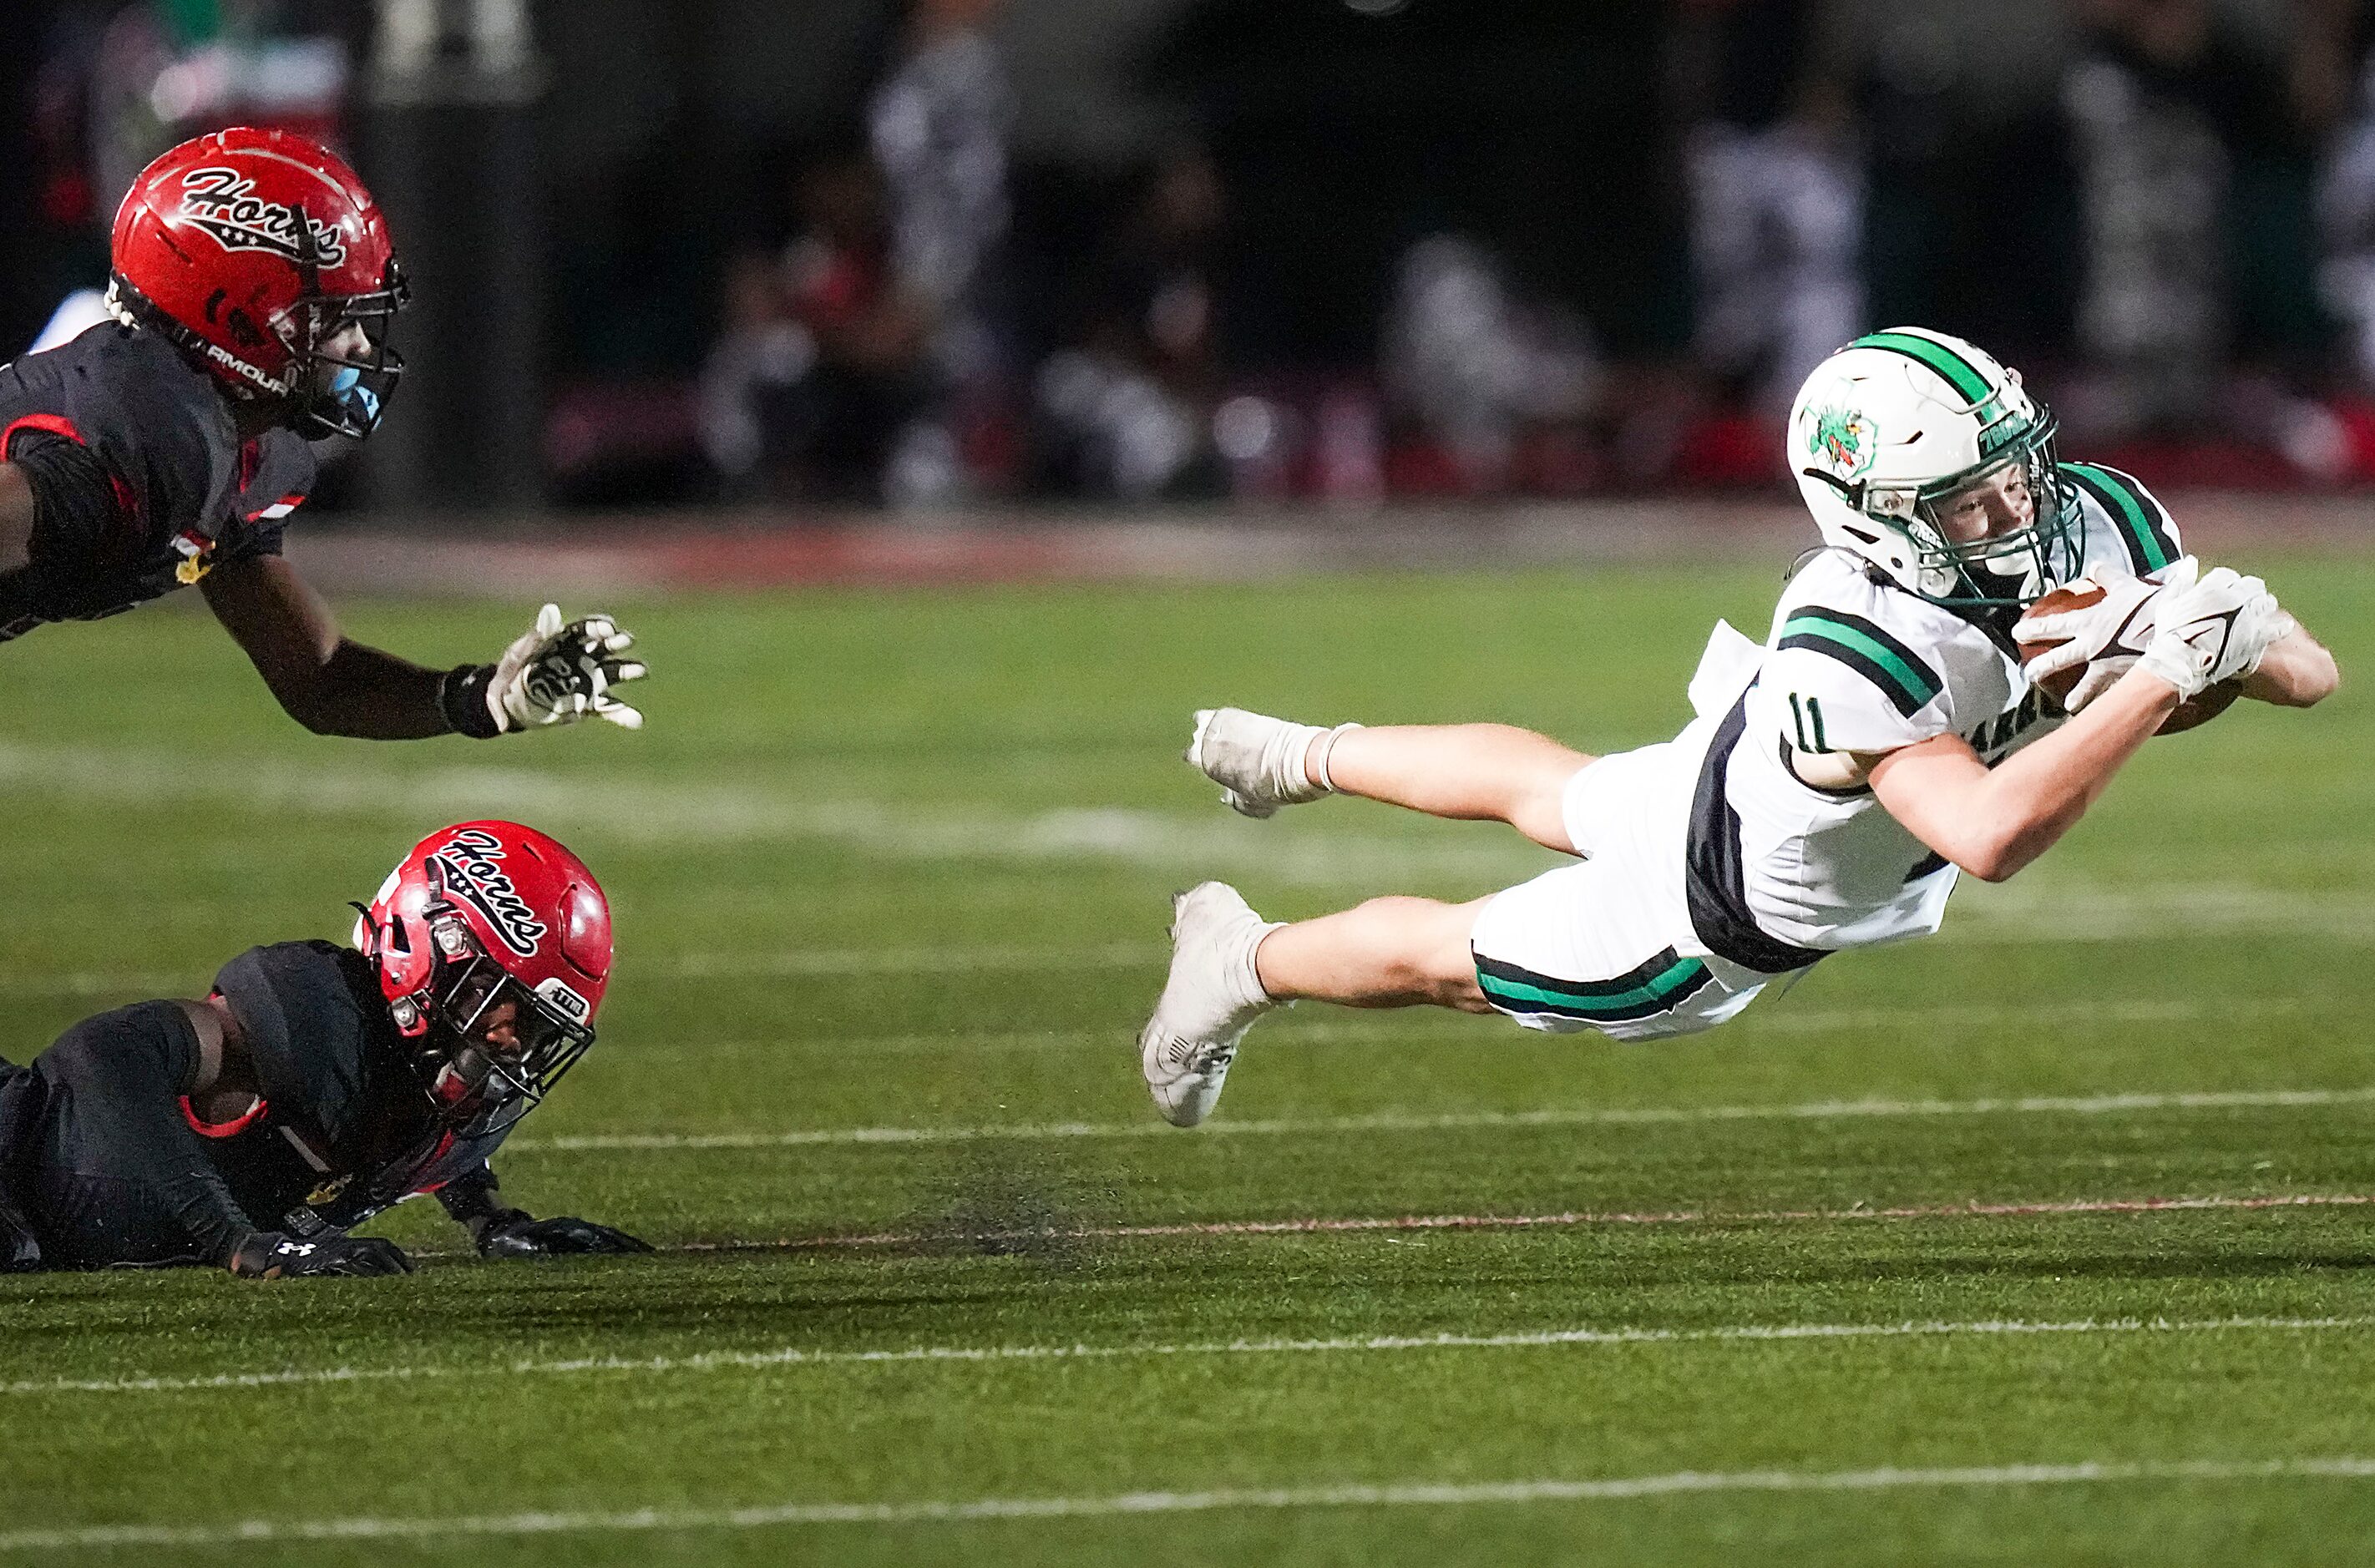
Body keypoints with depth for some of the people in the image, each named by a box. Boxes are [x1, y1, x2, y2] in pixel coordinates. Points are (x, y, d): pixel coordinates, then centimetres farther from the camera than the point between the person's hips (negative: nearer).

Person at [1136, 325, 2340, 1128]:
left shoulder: (2096, 525, -28)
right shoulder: (1851, 658, -49)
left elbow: (2311, 678, -21)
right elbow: (1991, 837, -58)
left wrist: (2249, 638, -44)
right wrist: (2158, 679, -59)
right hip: (1724, 921, -7)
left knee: (1549, 794, 34)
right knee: (1452, 963, 20)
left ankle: (1308, 756, 62)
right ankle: (1243, 966, 50)